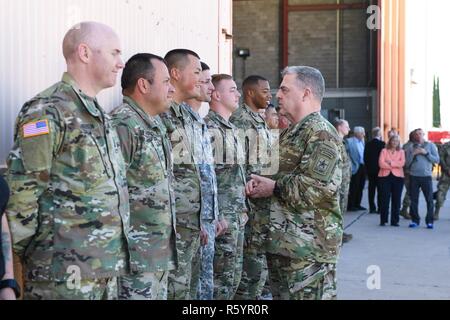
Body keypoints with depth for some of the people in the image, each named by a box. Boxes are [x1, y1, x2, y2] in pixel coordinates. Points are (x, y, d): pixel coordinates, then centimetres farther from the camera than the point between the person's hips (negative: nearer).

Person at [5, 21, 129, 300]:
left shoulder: (101, 115, 14)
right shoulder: (47, 112, -13)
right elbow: (20, 194, -16)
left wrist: (114, 253, 17)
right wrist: (28, 255, -12)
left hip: (107, 267, 8)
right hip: (65, 273, -8)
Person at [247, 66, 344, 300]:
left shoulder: (321, 133, -14)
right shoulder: (291, 133, 18)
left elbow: (321, 186, -26)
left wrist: (274, 188, -15)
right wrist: (261, 183, 4)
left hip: (310, 245, -10)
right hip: (282, 241, 10)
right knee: (281, 295, 17)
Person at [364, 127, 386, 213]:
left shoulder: (368, 144, 2)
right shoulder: (382, 144, -11)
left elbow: (365, 158, 4)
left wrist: (367, 167, 14)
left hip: (370, 170, 4)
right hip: (380, 169, -4)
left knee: (371, 189, 7)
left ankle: (372, 208, 8)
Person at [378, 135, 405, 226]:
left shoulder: (401, 152, 11)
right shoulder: (384, 151, 7)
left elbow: (402, 163, -6)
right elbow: (381, 163, -7)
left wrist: (390, 162, -12)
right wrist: (395, 165, -7)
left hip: (398, 177, 1)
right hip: (385, 177, -1)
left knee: (396, 200, 2)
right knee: (384, 199, -3)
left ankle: (395, 221, 7)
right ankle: (383, 220, 3)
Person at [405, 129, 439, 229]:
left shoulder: (431, 145, 9)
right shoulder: (410, 147, 11)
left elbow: (437, 160, 0)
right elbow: (407, 163, 6)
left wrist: (426, 153, -9)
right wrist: (413, 154, -7)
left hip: (426, 176, -1)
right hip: (414, 176, 1)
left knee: (429, 199, -4)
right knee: (414, 200, 2)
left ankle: (430, 221, 2)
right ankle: (415, 220, 11)